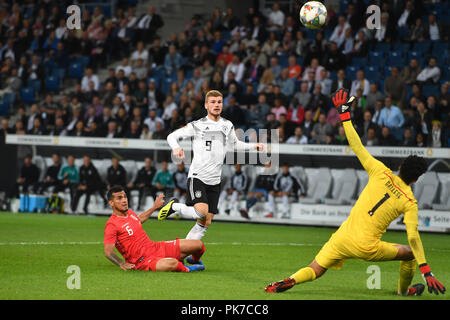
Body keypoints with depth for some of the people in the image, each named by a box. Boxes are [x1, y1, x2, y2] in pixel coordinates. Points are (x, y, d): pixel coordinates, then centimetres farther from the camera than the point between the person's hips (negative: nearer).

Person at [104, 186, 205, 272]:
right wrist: (122, 264, -37)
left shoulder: (129, 213, 10)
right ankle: (186, 269, -5)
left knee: (198, 245, 4)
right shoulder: (112, 225, -17)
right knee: (172, 264, -40)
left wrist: (154, 207, 43)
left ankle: (194, 260, 39)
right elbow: (108, 252, -22)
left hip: (156, 247, 9)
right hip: (143, 261, -9)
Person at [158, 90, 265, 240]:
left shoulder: (228, 126, 11)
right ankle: (174, 206, 1)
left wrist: (254, 145, 14)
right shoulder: (197, 125, -4)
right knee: (201, 211, -25)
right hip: (197, 176, -5)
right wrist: (176, 148, -23)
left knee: (205, 223, 2)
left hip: (215, 180, 5)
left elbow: (236, 144, 28)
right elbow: (172, 136, -1)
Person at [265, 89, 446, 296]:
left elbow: (357, 147, 1)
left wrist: (344, 112, 8)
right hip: (366, 247, -2)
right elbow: (413, 237, -12)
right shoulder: (410, 202, -4)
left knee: (314, 271, 10)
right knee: (409, 253, 21)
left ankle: (289, 281, -18)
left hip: (343, 237, 2)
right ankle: (404, 291, 38)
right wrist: (426, 271, -12)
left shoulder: (381, 173, 1)